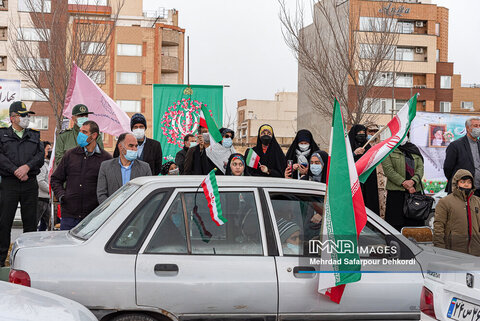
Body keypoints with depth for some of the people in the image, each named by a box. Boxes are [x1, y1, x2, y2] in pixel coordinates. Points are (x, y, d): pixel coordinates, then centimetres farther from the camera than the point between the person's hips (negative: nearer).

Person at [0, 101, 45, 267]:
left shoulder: (34, 135, 16)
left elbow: (41, 155, 4)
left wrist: (27, 167, -13)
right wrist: (16, 171, -14)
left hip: (30, 184, 3)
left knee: (30, 222, 4)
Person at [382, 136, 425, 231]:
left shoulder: (414, 149, 18)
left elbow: (420, 167, 8)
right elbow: (388, 169, -8)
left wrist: (413, 180, -12)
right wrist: (404, 183, -15)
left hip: (415, 190, 5)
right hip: (396, 190, -4)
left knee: (415, 222, 4)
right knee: (396, 223, -6)